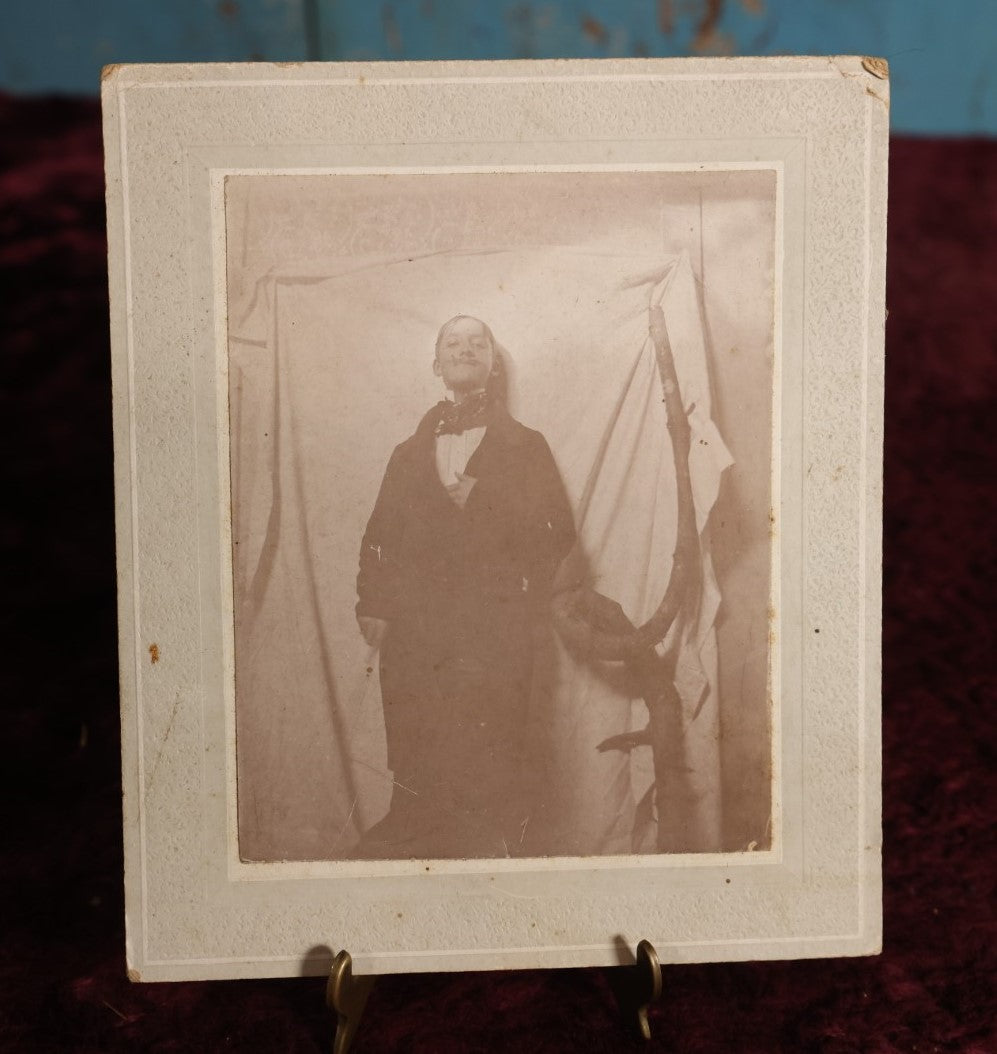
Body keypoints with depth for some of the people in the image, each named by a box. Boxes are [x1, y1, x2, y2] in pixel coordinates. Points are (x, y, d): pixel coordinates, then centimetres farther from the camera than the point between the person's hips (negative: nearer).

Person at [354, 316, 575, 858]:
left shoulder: (525, 446, 14)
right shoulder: (409, 452, 23)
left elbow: (558, 532, 2)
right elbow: (379, 535, 16)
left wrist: (482, 501, -8)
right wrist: (372, 605, 2)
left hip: (494, 629, -2)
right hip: (413, 629, 3)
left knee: (491, 766, -8)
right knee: (415, 770, 0)